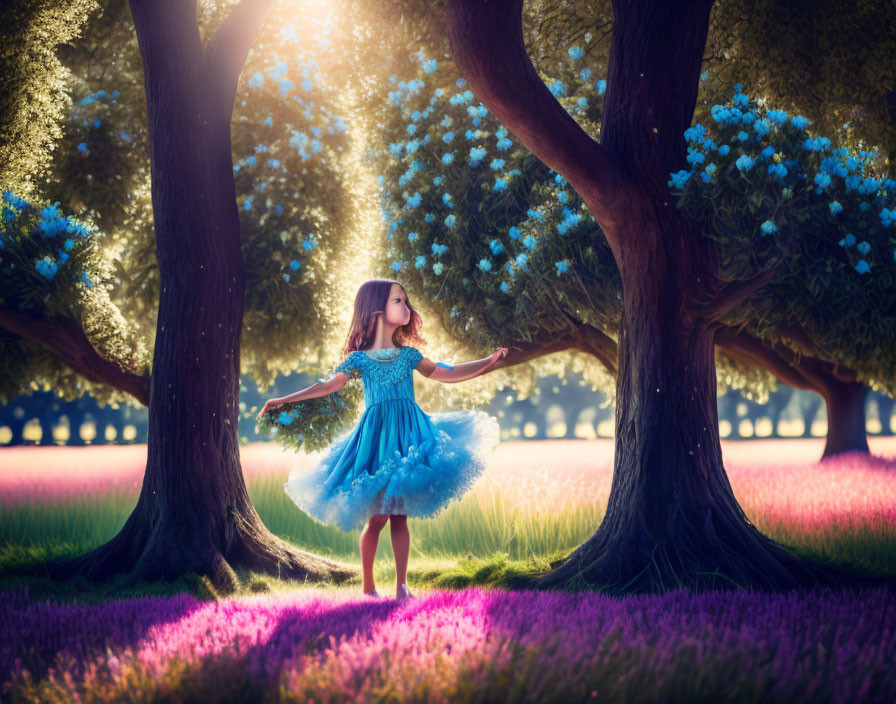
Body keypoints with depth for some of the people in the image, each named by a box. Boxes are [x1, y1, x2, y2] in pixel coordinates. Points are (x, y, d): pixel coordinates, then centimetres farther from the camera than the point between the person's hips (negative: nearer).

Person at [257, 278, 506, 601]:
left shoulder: (408, 355, 14)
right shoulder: (359, 359, 4)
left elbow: (447, 374, 19)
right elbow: (328, 385, 3)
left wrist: (489, 361, 16)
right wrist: (284, 400, -3)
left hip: (408, 435, 2)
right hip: (376, 437, -2)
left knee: (399, 515, 0)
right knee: (377, 516, -3)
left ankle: (401, 584, 6)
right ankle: (368, 585, 10)